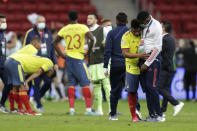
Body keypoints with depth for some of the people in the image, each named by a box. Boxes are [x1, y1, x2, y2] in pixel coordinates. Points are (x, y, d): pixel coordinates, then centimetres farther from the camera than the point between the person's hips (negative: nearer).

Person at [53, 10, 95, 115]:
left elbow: (54, 43, 9)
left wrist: (61, 55, 12)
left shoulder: (64, 29, 6)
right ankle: (88, 108, -7)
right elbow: (92, 39, -17)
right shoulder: (83, 27, -5)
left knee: (71, 83, 10)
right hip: (79, 59, -4)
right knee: (85, 83, -1)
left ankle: (71, 108, 5)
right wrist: (88, 52, -7)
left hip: (68, 58, 4)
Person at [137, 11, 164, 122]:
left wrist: (147, 63, -12)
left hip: (153, 58, -7)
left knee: (151, 86, -12)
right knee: (146, 87, 4)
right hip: (142, 58, 7)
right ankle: (152, 115, 6)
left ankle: (159, 115, -9)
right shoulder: (142, 26, 12)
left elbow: (157, 47, -12)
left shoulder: (156, 26, -10)